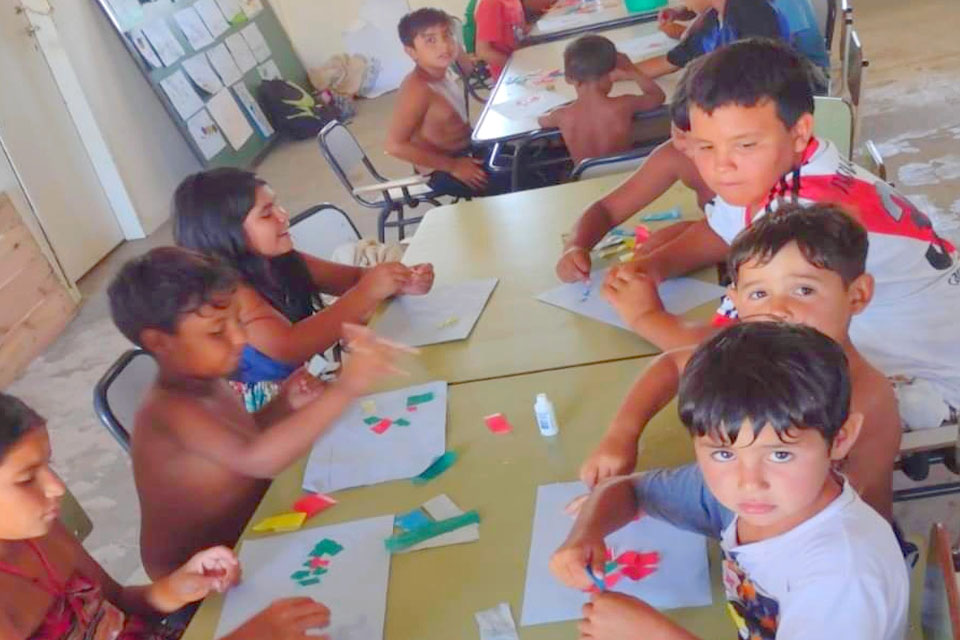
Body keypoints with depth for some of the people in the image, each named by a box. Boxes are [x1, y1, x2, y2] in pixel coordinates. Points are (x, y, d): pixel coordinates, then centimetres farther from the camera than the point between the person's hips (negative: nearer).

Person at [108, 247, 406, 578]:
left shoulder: (206, 383, -3)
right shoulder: (168, 410, -29)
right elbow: (257, 460, -44)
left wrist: (284, 404, -5)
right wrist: (343, 390, -50)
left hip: (244, 540, 8)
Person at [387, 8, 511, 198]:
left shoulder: (443, 70, -3)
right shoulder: (417, 89, -28)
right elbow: (395, 145, -30)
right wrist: (453, 166, -24)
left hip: (468, 150, 9)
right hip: (443, 171, -9)